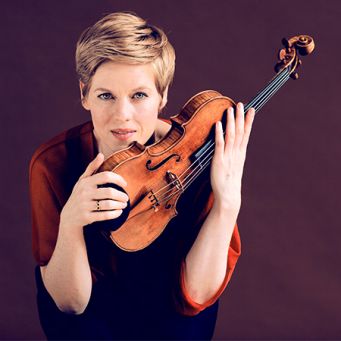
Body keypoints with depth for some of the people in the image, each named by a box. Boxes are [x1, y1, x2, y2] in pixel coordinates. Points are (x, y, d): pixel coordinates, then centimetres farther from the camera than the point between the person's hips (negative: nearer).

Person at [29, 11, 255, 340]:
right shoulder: (53, 162, -26)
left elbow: (194, 296, -27)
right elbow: (70, 301, -24)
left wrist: (228, 203, -38)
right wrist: (70, 223, -42)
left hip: (164, 289, 1)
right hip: (93, 291, 0)